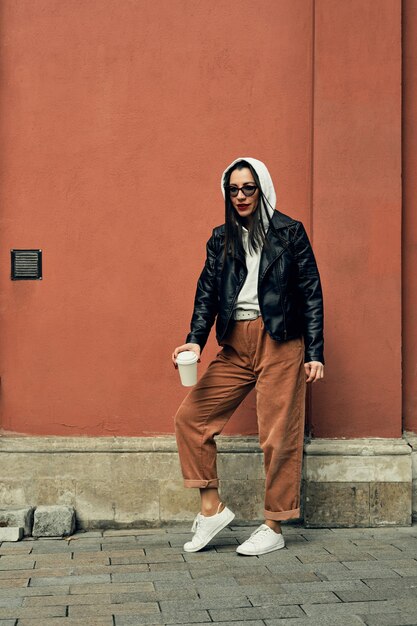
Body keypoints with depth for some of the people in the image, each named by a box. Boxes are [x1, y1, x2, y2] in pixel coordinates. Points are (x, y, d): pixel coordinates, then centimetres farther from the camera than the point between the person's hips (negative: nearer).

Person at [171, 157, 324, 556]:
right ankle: (211, 507, 9)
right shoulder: (221, 238, 13)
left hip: (280, 343, -4)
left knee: (278, 434, -2)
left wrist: (315, 353, -5)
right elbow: (207, 293, 7)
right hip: (235, 347, 5)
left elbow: (311, 294, 1)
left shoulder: (290, 232, 2)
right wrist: (195, 340, -9)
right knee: (189, 417, -2)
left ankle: (274, 529, 10)